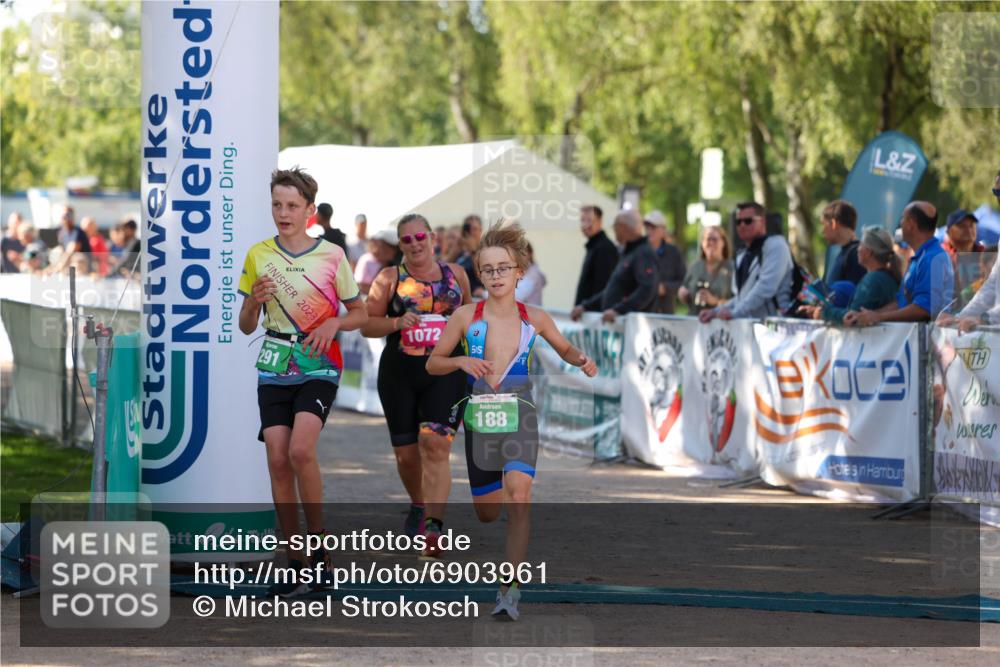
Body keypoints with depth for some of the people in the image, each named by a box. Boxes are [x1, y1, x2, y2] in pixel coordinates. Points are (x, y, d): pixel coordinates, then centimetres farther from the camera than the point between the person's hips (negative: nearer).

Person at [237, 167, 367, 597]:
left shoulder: (332, 255, 0)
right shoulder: (259, 255, 6)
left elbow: (360, 314, 9)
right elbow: (246, 326, 10)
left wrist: (334, 323, -12)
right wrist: (255, 300, -11)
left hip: (319, 365, -3)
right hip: (274, 368, 3)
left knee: (300, 450, -23)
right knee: (278, 460, -4)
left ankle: (319, 548, -7)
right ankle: (297, 566, 4)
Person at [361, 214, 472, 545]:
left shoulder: (455, 274, 10)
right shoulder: (390, 278, 4)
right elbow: (367, 324, 1)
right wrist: (397, 323, -16)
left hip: (446, 372, -1)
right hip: (399, 374, 1)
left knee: (436, 445, -18)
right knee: (406, 453, 8)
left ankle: (434, 526, -24)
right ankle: (417, 507, 38)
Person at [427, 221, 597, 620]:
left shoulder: (534, 318, 1)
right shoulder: (465, 317, -1)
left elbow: (564, 348, 19)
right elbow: (432, 363, 8)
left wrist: (581, 360, -3)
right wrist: (461, 362, -12)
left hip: (520, 418, -1)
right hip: (480, 419, 1)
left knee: (518, 496, -23)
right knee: (487, 513, 9)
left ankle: (510, 591, -25)